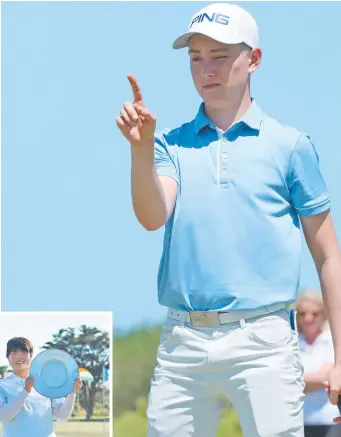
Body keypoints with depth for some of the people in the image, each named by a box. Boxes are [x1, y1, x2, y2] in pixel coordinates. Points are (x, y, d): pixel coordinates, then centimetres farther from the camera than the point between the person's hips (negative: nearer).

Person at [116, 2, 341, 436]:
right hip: (181, 341, 3)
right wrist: (141, 147, -23)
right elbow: (153, 217, -6)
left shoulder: (291, 146, 6)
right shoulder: (172, 144, 13)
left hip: (262, 341, -3)